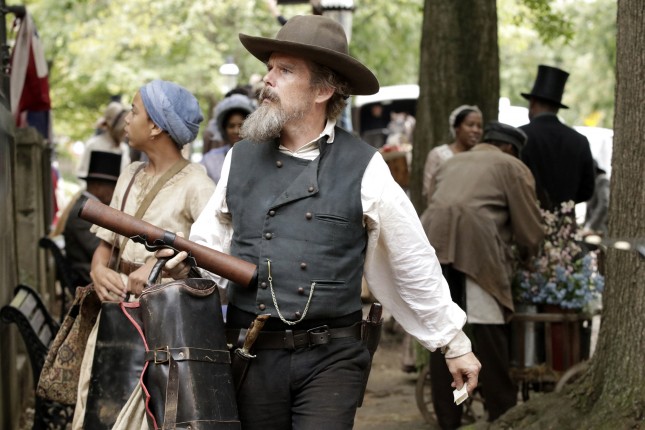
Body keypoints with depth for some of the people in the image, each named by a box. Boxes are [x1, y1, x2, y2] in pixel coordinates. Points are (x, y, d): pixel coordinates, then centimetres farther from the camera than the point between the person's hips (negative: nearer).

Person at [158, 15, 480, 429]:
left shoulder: (363, 167, -3)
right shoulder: (241, 158, 8)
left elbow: (414, 263, 2)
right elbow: (212, 241, 16)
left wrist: (454, 342, 7)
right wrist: (188, 262, -7)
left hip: (330, 358, -3)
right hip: (252, 354, 3)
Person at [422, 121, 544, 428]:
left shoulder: (450, 163, 33)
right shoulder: (512, 167, 17)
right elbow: (529, 227, 13)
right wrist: (527, 257, 31)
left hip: (433, 240, 5)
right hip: (476, 243, -5)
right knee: (488, 331, -1)